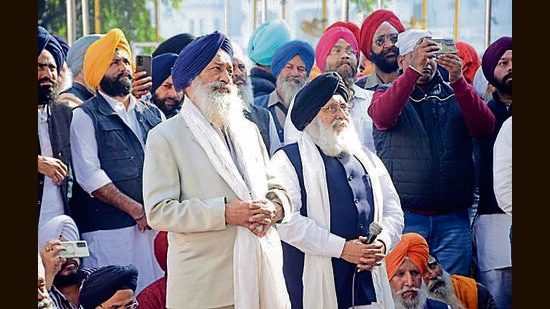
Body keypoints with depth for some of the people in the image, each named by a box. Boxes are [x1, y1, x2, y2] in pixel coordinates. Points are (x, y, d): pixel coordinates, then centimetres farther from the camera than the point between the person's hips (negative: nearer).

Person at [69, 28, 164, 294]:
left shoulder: (152, 114, 18)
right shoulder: (85, 117, 2)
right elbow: (89, 175, -8)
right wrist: (136, 210, -12)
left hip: (156, 225, 5)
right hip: (109, 230, -4)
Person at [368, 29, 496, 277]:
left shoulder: (456, 96, 15)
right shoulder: (386, 93, 10)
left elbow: (485, 127, -5)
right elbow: (383, 116, -15)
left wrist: (458, 81, -19)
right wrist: (413, 70, -27)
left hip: (453, 218, 2)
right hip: (405, 216, -2)